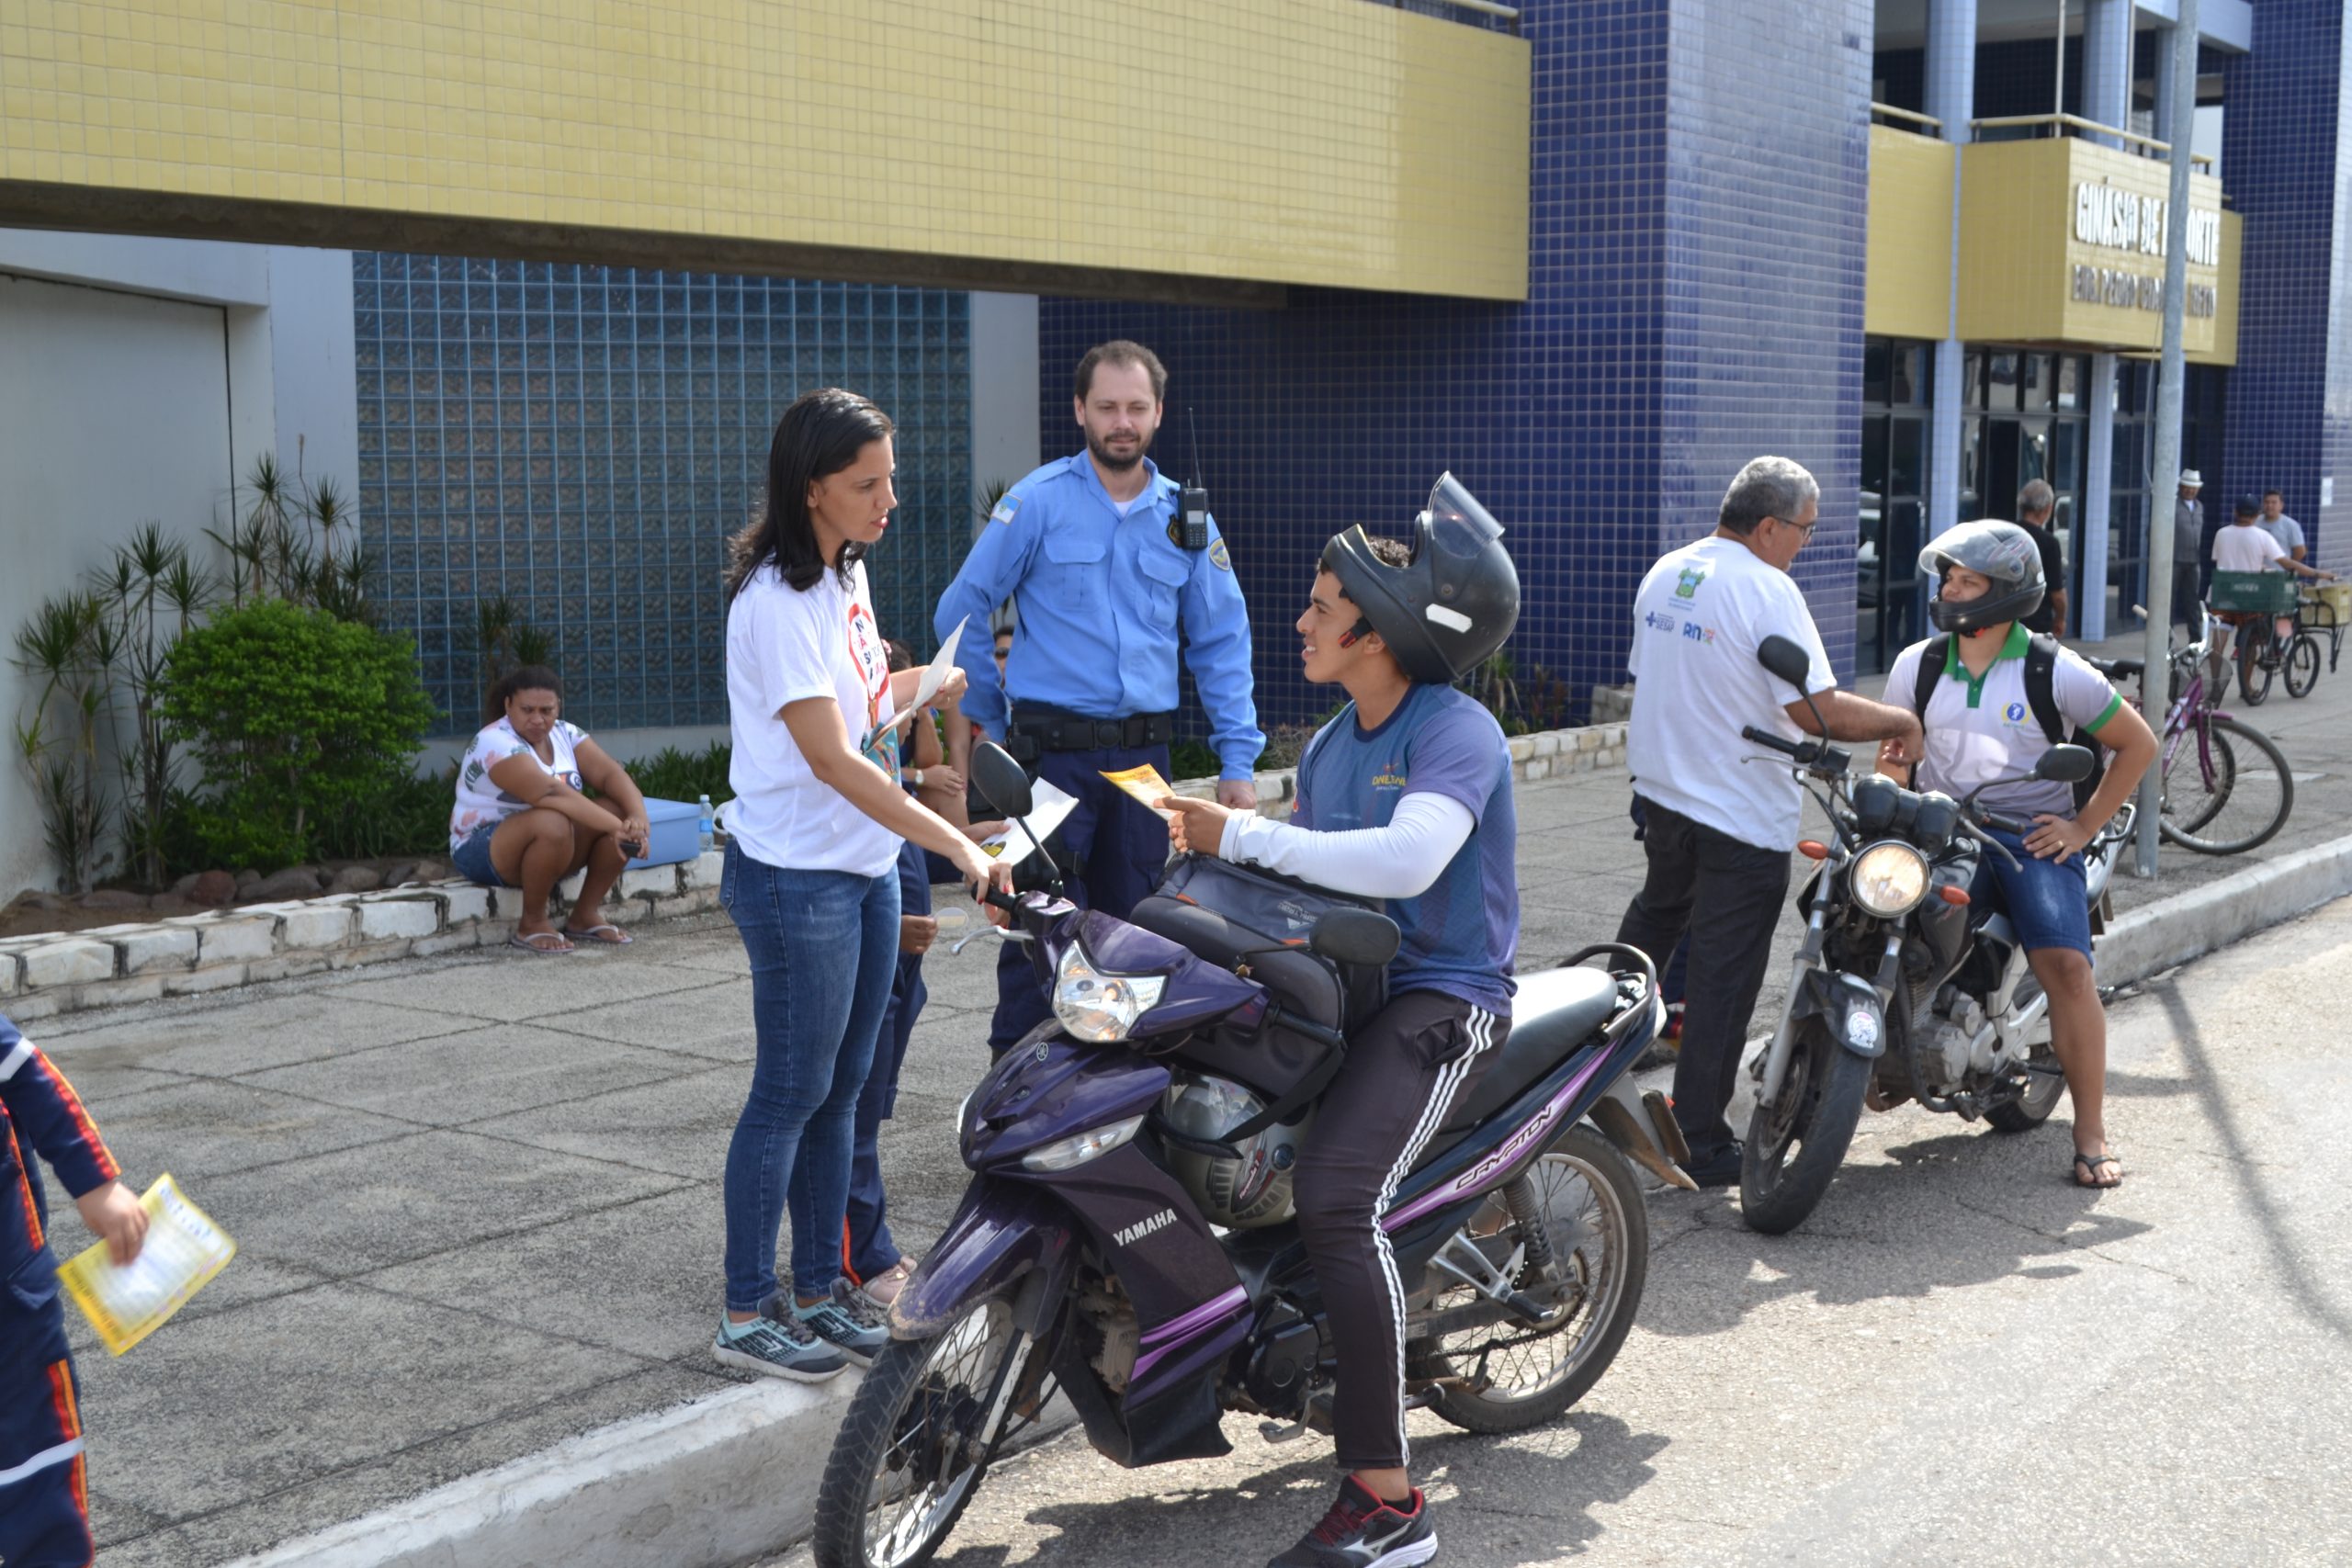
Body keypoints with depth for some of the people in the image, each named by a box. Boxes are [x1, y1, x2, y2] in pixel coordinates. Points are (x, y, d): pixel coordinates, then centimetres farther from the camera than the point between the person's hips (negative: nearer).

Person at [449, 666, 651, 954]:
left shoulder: (565, 734, 0)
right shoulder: (496, 743, -23)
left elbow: (611, 774, -11)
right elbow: (552, 795, -35)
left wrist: (638, 818, -31)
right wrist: (616, 829, -41)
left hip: (557, 846, 7)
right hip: (483, 851, -7)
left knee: (622, 812, -15)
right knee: (552, 824, -37)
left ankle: (584, 915, -4)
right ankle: (532, 922, -17)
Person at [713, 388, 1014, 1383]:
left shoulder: (847, 572, 9)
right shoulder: (775, 598, -19)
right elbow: (829, 757, -25)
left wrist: (953, 678, 22)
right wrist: (956, 845, -28)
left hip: (866, 867, 9)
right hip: (796, 878, -8)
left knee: (840, 1088, 13)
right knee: (791, 1093, -1)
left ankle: (821, 1291, 24)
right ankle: (747, 1314, 10)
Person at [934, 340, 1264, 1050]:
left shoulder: (1184, 517, 10)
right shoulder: (1037, 501, -2)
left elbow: (1221, 643, 12)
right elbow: (964, 611, 3)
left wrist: (1236, 760, 5)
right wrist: (976, 725, 5)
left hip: (1143, 752, 4)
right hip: (1052, 748, -4)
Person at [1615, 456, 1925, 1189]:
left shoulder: (1664, 572, 5)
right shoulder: (1767, 591, -20)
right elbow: (1816, 710, -24)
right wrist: (1903, 723, -9)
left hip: (1663, 791, 8)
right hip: (1742, 814, -8)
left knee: (1658, 909, 33)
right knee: (1723, 977, -1)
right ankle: (1701, 1143, 4)